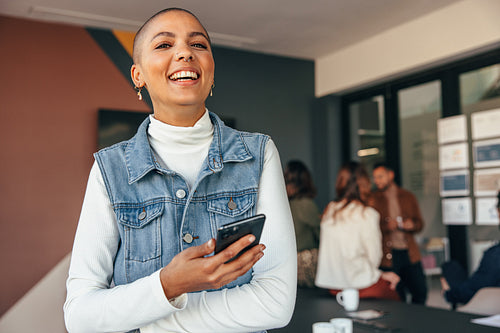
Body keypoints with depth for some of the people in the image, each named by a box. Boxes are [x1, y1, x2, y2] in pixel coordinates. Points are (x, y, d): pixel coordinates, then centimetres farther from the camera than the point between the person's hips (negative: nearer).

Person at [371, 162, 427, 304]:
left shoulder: (408, 197, 11)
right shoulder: (372, 199, 2)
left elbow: (420, 223, 14)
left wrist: (412, 225, -8)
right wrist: (386, 226, -17)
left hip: (409, 254, 3)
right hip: (387, 256, -3)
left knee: (420, 292, 3)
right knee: (397, 298, 0)